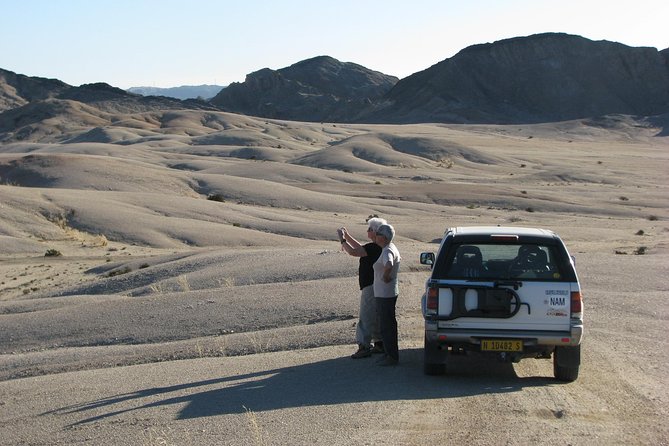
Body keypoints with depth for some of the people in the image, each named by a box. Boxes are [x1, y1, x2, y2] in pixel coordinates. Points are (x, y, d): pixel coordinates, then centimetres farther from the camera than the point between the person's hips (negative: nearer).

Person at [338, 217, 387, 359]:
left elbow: (353, 252, -26)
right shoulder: (377, 246, 9)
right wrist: (347, 236, 17)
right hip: (374, 285, 10)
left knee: (366, 317, -6)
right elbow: (360, 248, 23)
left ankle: (364, 347, -3)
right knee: (376, 317, 17)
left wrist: (342, 240, -12)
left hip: (371, 287, -10)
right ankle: (380, 344, 24)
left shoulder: (374, 248, -22)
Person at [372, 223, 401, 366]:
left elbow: (389, 265, -44)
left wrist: (385, 276, -27)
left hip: (385, 294, -10)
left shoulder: (387, 251, -22)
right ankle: (391, 353, 27)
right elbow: (399, 259, 31)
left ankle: (392, 357, 3)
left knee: (386, 326, -3)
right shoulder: (392, 248, 9)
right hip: (390, 293, 10)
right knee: (389, 324, 18)